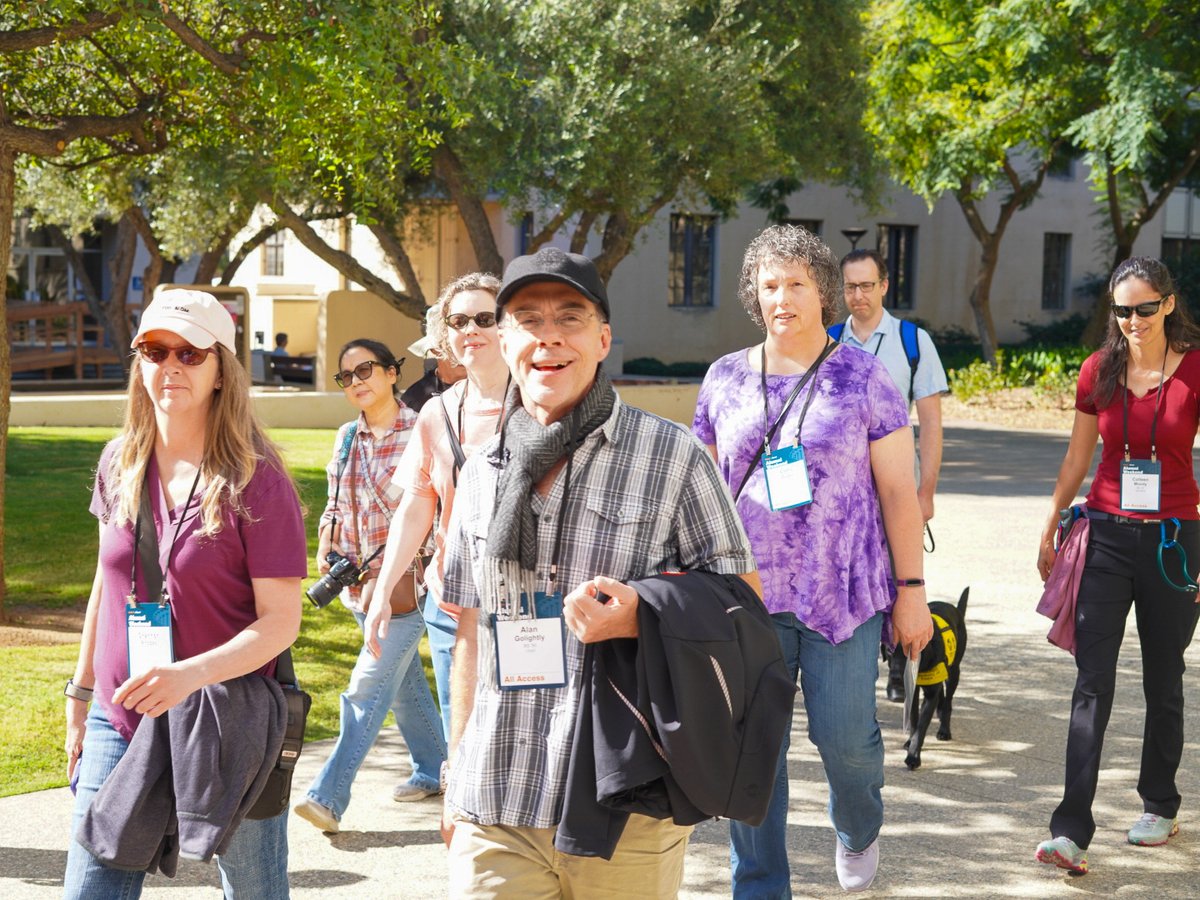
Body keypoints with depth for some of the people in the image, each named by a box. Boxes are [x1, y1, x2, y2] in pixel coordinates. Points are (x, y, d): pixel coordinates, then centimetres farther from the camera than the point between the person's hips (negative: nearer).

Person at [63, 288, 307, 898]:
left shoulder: (256, 480, -11)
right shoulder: (119, 464, 5)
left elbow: (281, 620, -13)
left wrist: (191, 675, -28)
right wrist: (80, 693, 20)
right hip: (120, 724, 4)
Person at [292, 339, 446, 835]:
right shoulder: (347, 438, 9)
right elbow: (335, 503, 18)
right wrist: (325, 545, 1)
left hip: (408, 582, -6)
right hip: (362, 582, 7)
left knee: (368, 688, -10)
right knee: (405, 682, 18)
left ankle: (328, 797, -11)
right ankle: (431, 771, 34)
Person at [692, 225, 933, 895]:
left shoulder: (864, 376, 0)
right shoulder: (725, 379, 7)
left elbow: (899, 490, 1)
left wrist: (911, 589, -2)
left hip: (843, 592, -2)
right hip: (747, 595, 2)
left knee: (845, 736, -1)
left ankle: (859, 830, 33)